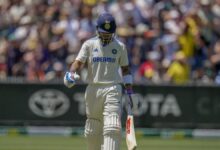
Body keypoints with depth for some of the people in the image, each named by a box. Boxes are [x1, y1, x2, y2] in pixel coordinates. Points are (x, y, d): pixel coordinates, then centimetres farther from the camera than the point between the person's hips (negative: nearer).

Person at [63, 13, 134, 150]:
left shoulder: (120, 46, 9)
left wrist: (129, 90, 8)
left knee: (112, 127, -16)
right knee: (92, 130, 6)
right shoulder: (89, 44, 7)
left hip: (113, 90, -1)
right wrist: (71, 74, -24)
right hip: (93, 89, 1)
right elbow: (79, 62, -3)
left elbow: (125, 69, 15)